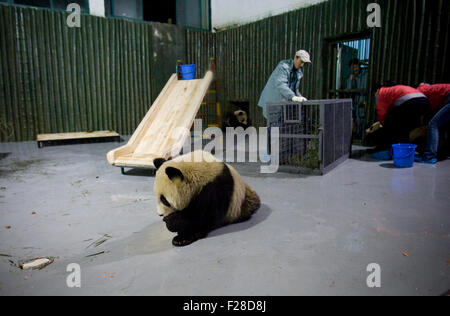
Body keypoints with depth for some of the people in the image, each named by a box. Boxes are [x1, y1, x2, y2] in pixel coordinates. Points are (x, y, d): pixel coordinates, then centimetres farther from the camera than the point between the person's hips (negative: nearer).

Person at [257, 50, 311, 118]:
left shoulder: (299, 72, 11)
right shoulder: (283, 67, -18)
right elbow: (280, 84, -34)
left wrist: (301, 98, 2)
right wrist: (293, 97, -46)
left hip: (282, 101, 9)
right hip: (272, 101, -9)